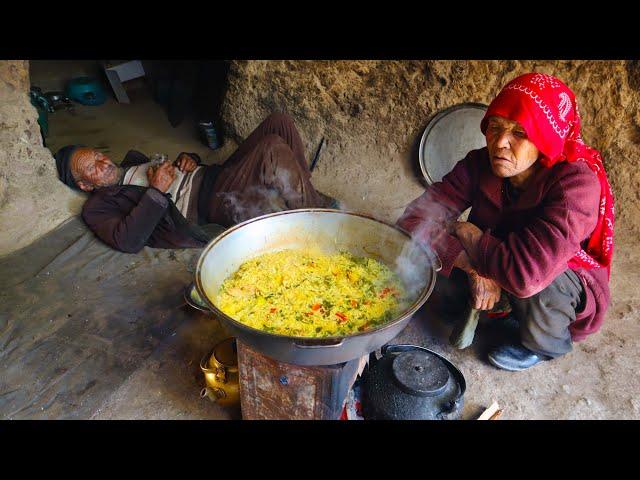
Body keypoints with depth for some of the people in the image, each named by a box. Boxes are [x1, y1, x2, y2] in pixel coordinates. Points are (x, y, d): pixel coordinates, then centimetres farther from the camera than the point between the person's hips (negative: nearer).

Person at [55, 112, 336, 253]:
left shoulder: (132, 161, 26)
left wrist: (187, 159, 7)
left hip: (215, 175, 9)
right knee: (273, 149, -28)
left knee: (278, 122, -7)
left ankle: (302, 194, -2)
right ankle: (319, 211, -11)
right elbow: (128, 241, -15)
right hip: (210, 205, -9)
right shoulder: (97, 207, 3)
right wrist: (156, 192, -16)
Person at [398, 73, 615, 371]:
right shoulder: (480, 165, -20)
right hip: (492, 278, 4)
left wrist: (468, 235, -27)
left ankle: (544, 345, 2)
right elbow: (416, 218, -24)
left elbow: (526, 273, -45)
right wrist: (475, 269, -32)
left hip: (566, 284, -3)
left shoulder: (576, 182, -33)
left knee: (538, 287, -36)